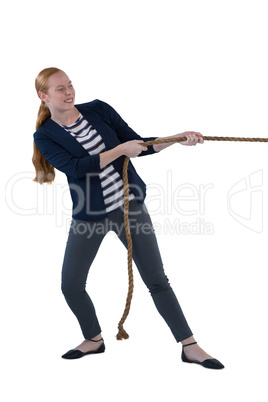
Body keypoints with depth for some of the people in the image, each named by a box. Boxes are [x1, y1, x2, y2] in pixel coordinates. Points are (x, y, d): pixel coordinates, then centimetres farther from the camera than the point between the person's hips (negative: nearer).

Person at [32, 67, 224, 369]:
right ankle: (94, 339, 31)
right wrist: (120, 150, -20)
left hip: (129, 205, 0)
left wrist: (178, 138, -7)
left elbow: (138, 144, 5)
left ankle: (190, 347, 8)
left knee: (157, 279, 0)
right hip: (88, 216, 0)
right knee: (71, 285, 4)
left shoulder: (98, 109, 2)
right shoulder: (45, 136, -4)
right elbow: (75, 167, -19)